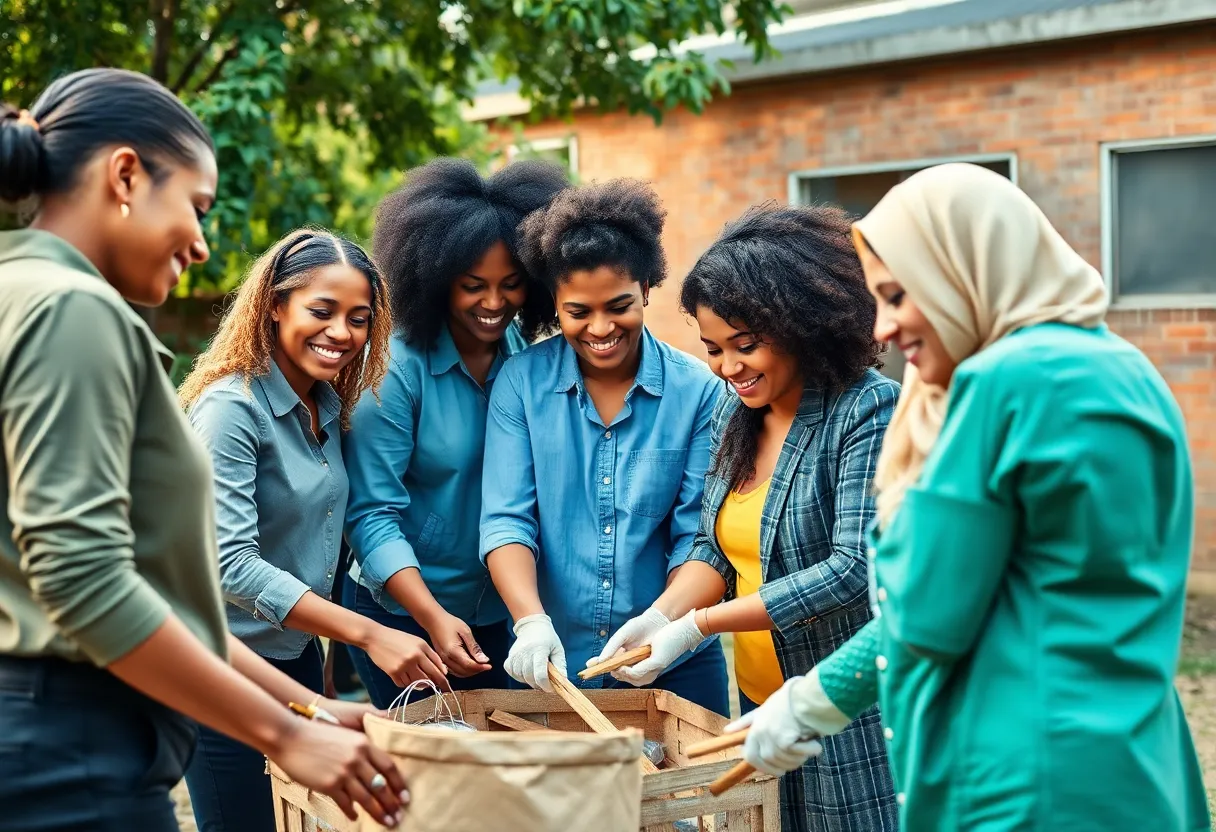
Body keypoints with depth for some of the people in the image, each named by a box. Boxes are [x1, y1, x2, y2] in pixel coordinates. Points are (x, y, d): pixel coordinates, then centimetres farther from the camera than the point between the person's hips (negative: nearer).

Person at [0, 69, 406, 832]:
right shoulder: (72, 308, -14)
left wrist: (303, 704, 13)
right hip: (72, 749, -9)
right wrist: (283, 734, -16)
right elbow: (83, 577, -23)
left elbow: (147, 575, 15)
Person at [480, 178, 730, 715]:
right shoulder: (522, 382, -3)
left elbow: (697, 534, -7)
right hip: (551, 666, 0)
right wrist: (531, 621, -24)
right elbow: (505, 519, -8)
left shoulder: (697, 391, -5)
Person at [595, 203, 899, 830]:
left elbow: (854, 570, -22)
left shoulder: (868, 410, -16)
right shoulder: (732, 411, 6)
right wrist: (661, 616, -8)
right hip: (760, 704, 7)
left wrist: (697, 625, -19)